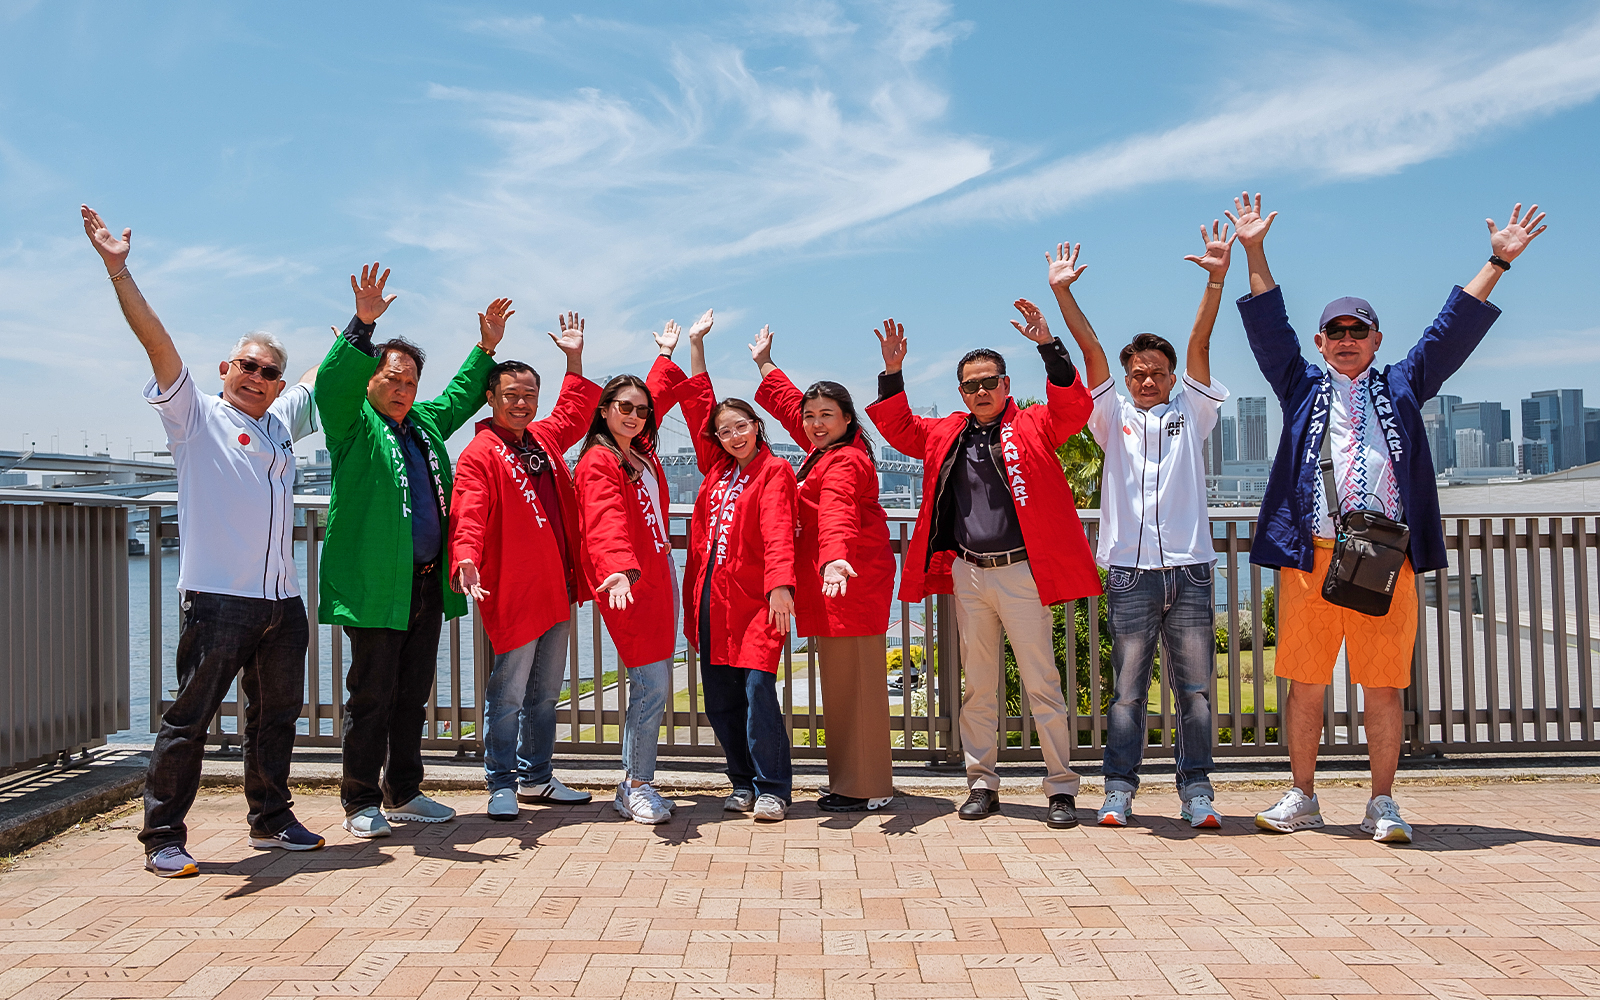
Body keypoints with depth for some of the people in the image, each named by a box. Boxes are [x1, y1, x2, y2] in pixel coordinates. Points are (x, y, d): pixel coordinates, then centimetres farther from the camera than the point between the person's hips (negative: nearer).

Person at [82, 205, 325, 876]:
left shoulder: (282, 421, 18)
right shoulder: (197, 415, 3)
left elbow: (328, 370, 30)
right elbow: (156, 341, -7)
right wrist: (119, 269, -15)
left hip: (282, 600, 6)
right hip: (218, 597, -6)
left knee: (276, 716, 14)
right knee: (189, 719, -3)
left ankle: (271, 820, 27)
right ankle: (162, 838, 6)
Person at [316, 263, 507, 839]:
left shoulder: (425, 423, 17)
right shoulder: (354, 424, -3)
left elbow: (460, 395, 34)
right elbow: (333, 381, -22)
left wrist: (486, 348, 27)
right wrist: (364, 324, -33)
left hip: (428, 584, 7)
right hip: (375, 586, -7)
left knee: (413, 696, 14)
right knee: (372, 697, 1)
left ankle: (403, 795, 26)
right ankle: (362, 802, 13)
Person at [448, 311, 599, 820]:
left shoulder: (545, 437, 13)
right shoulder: (479, 454, -10)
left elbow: (574, 412, 34)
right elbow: (468, 517, -21)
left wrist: (574, 359, 30)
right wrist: (466, 562, -38)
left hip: (557, 588, 8)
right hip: (513, 592, -7)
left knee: (545, 691, 15)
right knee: (508, 692, -2)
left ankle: (535, 777, 27)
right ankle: (501, 784, 11)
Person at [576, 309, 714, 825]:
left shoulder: (642, 451, 12)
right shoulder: (598, 462, -10)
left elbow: (664, 393, 31)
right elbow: (605, 522, -28)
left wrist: (670, 352, 41)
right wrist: (617, 570, -44)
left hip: (660, 573, 8)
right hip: (626, 583, -8)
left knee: (657, 688, 9)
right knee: (650, 686, -9)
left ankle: (636, 785, 18)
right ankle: (635, 788, 3)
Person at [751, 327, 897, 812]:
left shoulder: (843, 462, -14)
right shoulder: (825, 450, 15)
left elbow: (837, 511, -35)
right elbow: (788, 403, 32)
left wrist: (835, 557, -53)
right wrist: (765, 363, 42)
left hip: (851, 579, -10)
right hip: (836, 582, 10)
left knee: (855, 682, -6)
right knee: (842, 681, 13)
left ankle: (865, 789, 0)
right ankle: (851, 781, 21)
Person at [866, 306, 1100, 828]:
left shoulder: (1032, 427, 0)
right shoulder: (947, 433, 13)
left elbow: (1074, 407, -15)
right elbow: (898, 429, 15)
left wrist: (1049, 346, -25)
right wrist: (892, 373, 2)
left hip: (1021, 572, -4)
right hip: (967, 573, 4)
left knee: (1042, 683, 0)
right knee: (977, 686, 11)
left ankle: (1061, 789, 8)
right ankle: (982, 784, 20)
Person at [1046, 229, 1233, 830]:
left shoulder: (1190, 414, 13)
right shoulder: (1114, 418, 13)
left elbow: (1199, 343, 2)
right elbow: (1091, 350, 3)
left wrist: (1216, 279, -8)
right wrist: (1063, 293, -4)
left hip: (1188, 570, 1)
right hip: (1130, 572, -1)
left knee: (1194, 688, 3)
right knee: (1128, 688, 2)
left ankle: (1196, 791, 10)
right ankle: (1119, 790, 8)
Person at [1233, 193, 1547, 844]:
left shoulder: (1401, 386, 20)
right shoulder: (1302, 387, 18)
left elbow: (1455, 327, 17)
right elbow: (1268, 327, 11)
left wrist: (1497, 262, 12)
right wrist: (1255, 254, 3)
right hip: (1310, 556, 0)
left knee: (1383, 686, 2)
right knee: (1305, 684, 2)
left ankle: (1382, 804, 11)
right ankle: (1302, 798, 13)